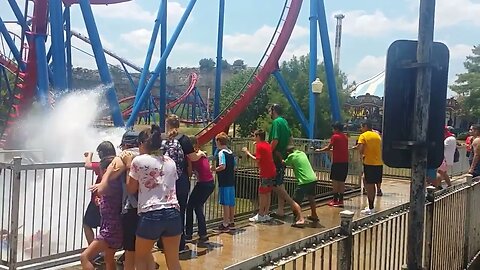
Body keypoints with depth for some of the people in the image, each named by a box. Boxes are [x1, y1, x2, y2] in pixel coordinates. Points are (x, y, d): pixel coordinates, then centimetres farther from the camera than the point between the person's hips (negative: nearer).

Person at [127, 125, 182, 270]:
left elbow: (131, 189, 8)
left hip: (151, 215, -4)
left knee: (140, 257, 17)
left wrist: (128, 166, 19)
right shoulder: (170, 161, 12)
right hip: (173, 213, 4)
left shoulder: (138, 161, -1)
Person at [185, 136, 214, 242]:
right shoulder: (202, 154, 12)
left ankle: (188, 234, 12)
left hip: (202, 184, -7)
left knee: (190, 207, 8)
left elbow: (189, 173, -11)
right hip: (211, 183, 7)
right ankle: (203, 234, 16)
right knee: (198, 207, 18)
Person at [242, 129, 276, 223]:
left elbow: (257, 160, -18)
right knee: (268, 194, 12)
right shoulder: (267, 145, 14)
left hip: (265, 173, -9)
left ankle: (260, 215, 3)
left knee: (262, 194, -1)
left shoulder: (259, 146, -12)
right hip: (272, 172, 9)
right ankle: (266, 214, 16)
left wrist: (247, 152, -10)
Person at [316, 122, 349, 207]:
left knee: (335, 180, 1)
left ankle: (335, 200, 3)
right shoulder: (345, 137, 12)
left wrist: (320, 150, 9)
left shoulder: (335, 136, -8)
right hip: (345, 162, 7)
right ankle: (341, 200, 11)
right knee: (342, 181, 9)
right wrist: (332, 149, 29)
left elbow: (328, 147, -5)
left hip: (337, 162, -7)